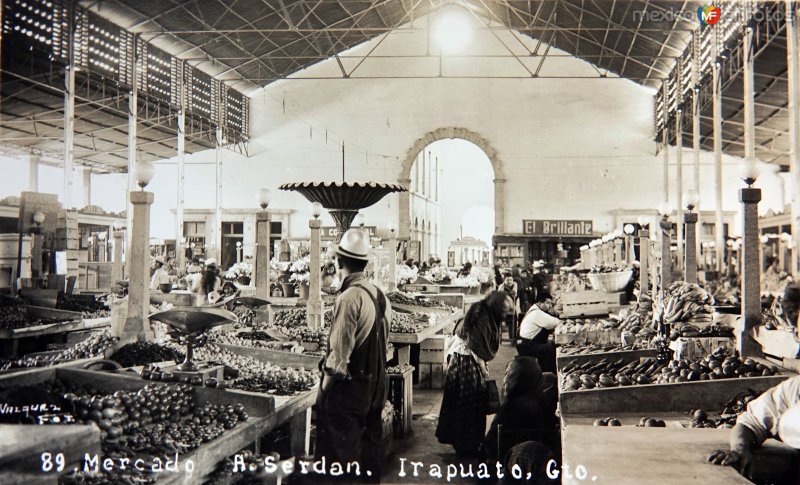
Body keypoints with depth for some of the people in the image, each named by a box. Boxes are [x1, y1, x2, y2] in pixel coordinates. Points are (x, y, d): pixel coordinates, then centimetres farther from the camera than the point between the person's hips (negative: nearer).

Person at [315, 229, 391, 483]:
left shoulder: (349, 297, -19)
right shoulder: (380, 295, 5)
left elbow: (338, 355, -20)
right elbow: (381, 344, 10)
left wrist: (323, 393, -11)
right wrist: (374, 379, 16)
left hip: (349, 387, -8)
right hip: (376, 386, 8)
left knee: (342, 455, 3)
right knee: (369, 443, 19)